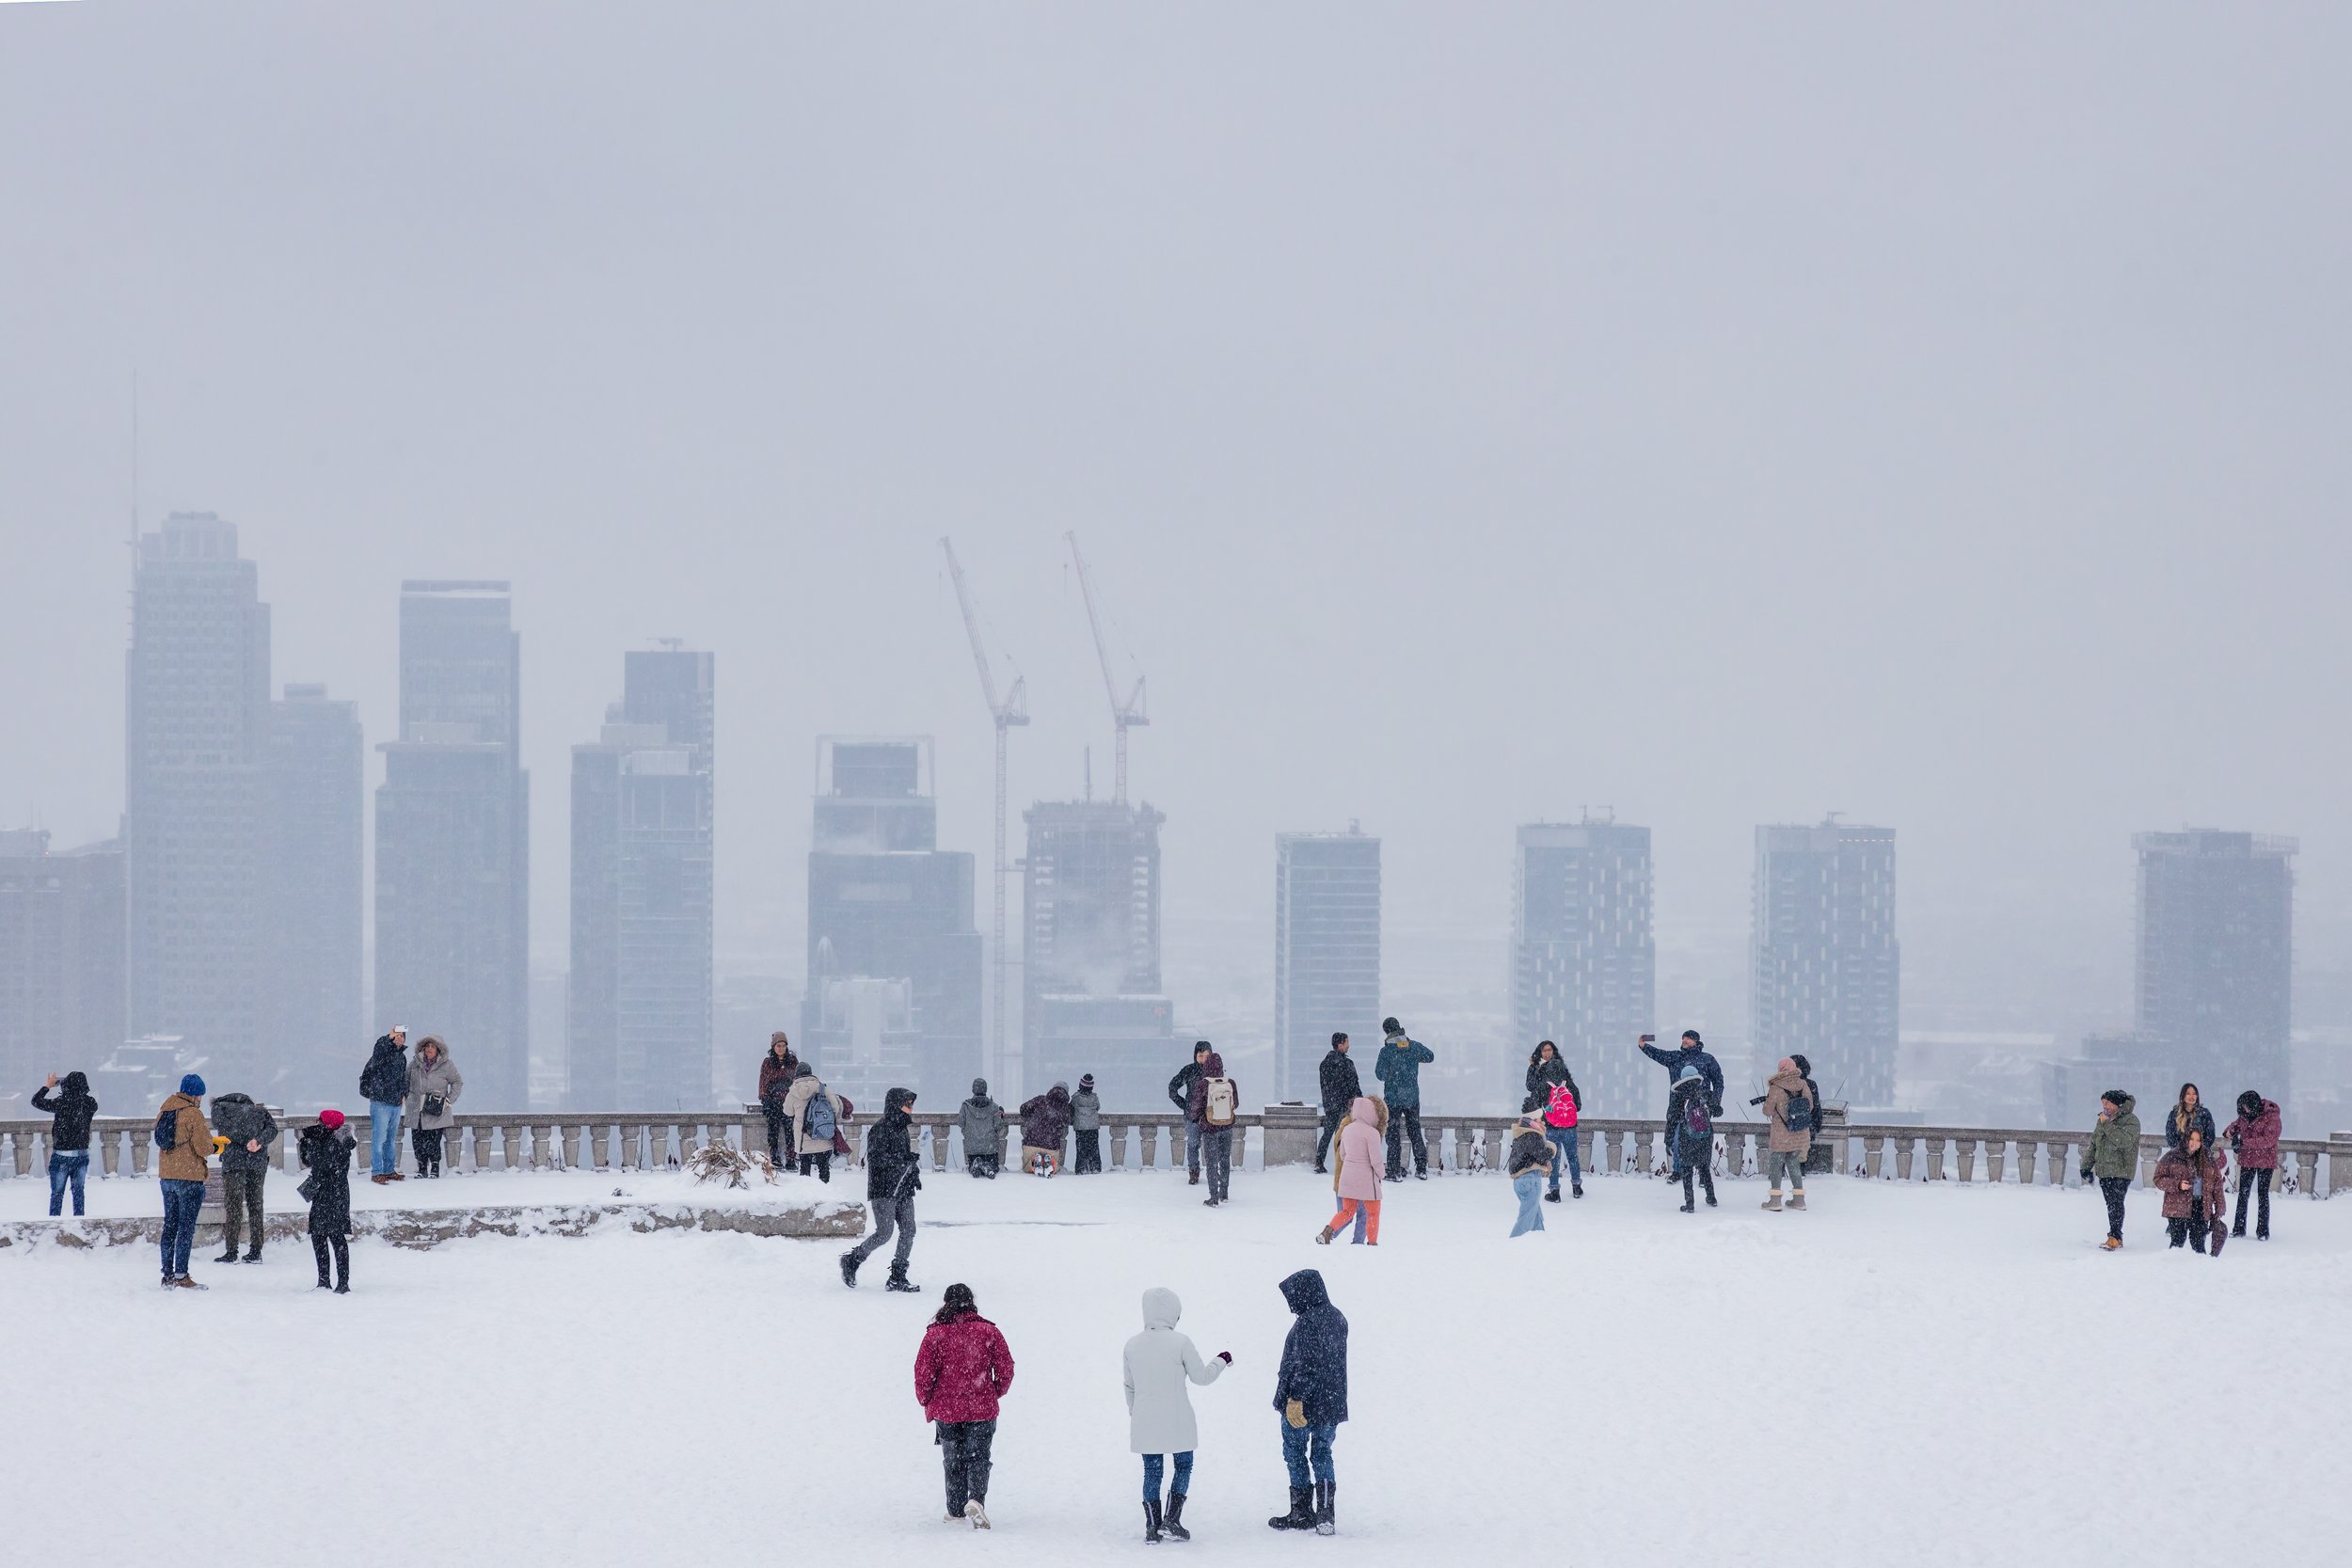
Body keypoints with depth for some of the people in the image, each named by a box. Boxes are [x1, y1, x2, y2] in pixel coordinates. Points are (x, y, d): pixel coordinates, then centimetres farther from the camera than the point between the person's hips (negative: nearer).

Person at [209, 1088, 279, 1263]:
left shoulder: (219, 1107, 11)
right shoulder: (259, 1110, 23)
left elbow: (224, 1126, -10)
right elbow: (272, 1128, 4)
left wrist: (246, 1142, -11)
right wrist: (258, 1141, -9)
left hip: (235, 1159, -4)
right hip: (258, 1162, 4)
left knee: (233, 1205, -3)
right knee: (255, 1205, 10)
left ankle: (231, 1252, -8)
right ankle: (256, 1252, 9)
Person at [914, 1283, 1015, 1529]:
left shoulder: (935, 1334, -8)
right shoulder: (988, 1332, -5)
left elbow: (923, 1373, -7)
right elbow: (1005, 1369, -2)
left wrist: (926, 1401, 10)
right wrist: (997, 1392, 17)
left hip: (946, 1410, 0)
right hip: (982, 1410, 0)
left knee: (953, 1461, 15)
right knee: (978, 1458, 7)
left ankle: (956, 1510, 18)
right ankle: (976, 1499, -16)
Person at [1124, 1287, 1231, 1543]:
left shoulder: (1132, 1346, 0)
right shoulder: (1180, 1342, -13)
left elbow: (1130, 1387, 10)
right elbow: (1201, 1376, -4)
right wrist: (1221, 1361, 15)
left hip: (1144, 1423, 3)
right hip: (1177, 1422, -3)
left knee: (1152, 1472, 10)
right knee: (1183, 1466, 14)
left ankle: (1152, 1527, 8)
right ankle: (1172, 1517, 3)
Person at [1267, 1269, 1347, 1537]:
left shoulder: (1306, 1324, -19)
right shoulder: (1338, 1319, 8)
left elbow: (1305, 1366, -23)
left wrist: (1296, 1399, -21)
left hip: (1301, 1406, -7)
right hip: (1331, 1404, 7)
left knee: (1295, 1454, 8)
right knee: (1322, 1455, 11)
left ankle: (1302, 1512, 13)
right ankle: (1326, 1514, 0)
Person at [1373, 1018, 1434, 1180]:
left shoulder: (1386, 1051, -13)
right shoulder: (1414, 1047, -1)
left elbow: (1380, 1074, -11)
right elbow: (1430, 1056, 17)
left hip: (1393, 1099, -4)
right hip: (1413, 1098, 4)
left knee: (1393, 1134, 2)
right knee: (1415, 1132, 14)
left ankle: (1395, 1171, -2)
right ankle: (1422, 1169, 15)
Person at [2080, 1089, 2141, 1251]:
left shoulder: (2130, 1121, -9)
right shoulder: (2102, 1120, 15)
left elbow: (2125, 1142, -25)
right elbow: (2093, 1145, 21)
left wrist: (2107, 1125, -22)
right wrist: (2086, 1166, 17)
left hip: (2121, 1172, -7)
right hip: (2104, 1170, 7)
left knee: (2116, 1203, -13)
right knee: (2111, 1204, 9)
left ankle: (2114, 1237, -16)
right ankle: (2116, 1237, 14)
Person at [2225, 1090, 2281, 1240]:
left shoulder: (2271, 1116, -16)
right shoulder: (2246, 1115, 2)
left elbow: (2268, 1140, -22)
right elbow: (2237, 1124, 20)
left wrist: (2244, 1142, -25)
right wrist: (2230, 1131, -6)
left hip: (2265, 1162, -6)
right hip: (2247, 1160, 6)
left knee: (2263, 1195, 1)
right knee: (2243, 1194, 8)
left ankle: (2263, 1231, 8)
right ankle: (2239, 1228, 18)